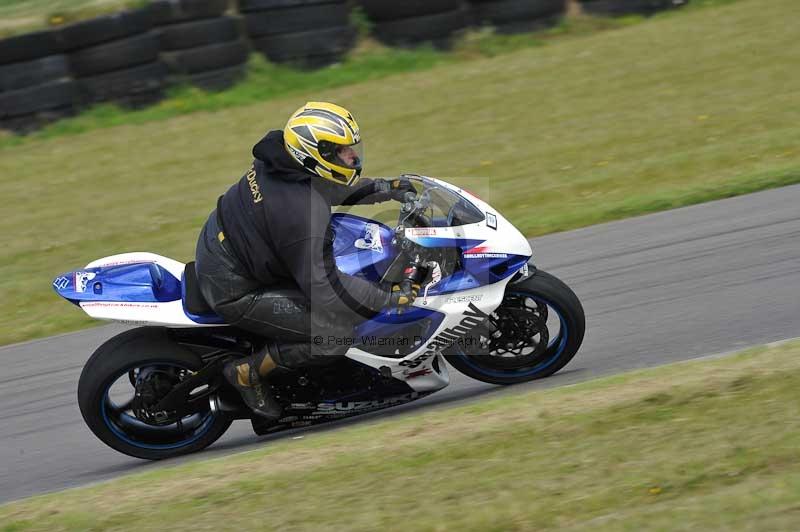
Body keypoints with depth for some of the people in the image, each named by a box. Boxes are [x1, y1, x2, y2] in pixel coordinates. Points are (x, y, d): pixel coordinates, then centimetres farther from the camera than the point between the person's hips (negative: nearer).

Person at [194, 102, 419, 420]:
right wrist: (390, 297, -21)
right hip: (234, 291, -10)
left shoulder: (281, 159, -6)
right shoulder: (306, 216, -32)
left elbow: (336, 187, 16)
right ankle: (248, 371, 2)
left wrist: (388, 188, 10)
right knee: (333, 334, -15)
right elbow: (324, 288, -28)